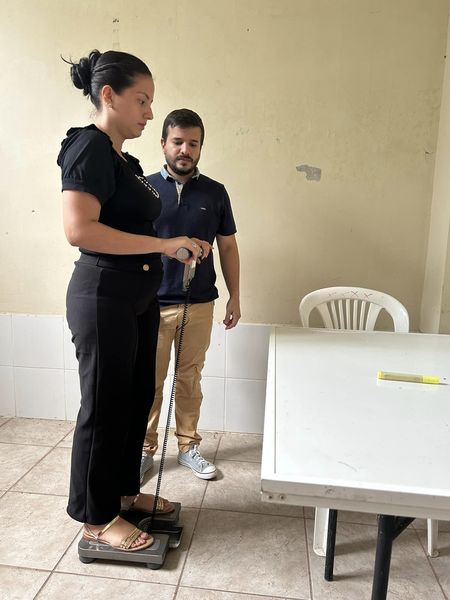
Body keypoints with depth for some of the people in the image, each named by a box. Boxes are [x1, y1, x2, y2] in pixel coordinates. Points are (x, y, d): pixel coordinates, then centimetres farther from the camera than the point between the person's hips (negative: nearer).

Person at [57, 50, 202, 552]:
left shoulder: (122, 157, 15)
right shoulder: (89, 146, -12)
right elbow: (79, 229, -25)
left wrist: (175, 248, 9)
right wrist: (163, 243, -23)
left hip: (137, 296, 9)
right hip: (104, 297, -9)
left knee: (137, 397, 16)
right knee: (104, 404, 3)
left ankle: (124, 490, 36)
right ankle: (96, 518, 22)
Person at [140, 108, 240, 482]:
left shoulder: (215, 192, 4)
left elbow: (228, 247, 8)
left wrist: (234, 296, 6)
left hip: (199, 304, 2)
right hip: (151, 304, -1)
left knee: (190, 378, 13)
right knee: (149, 381, 7)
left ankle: (188, 446, 29)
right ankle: (145, 449, 25)